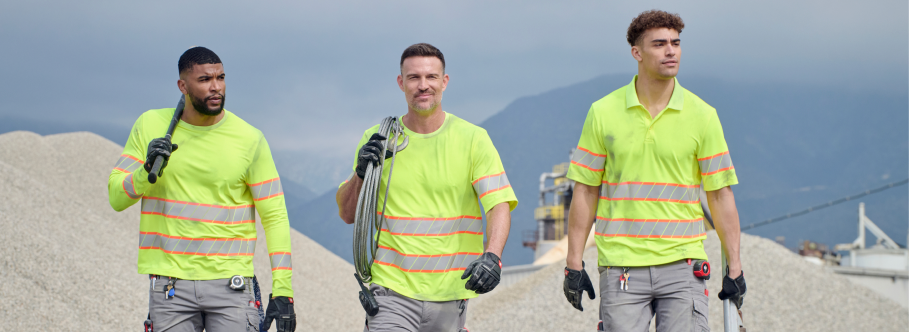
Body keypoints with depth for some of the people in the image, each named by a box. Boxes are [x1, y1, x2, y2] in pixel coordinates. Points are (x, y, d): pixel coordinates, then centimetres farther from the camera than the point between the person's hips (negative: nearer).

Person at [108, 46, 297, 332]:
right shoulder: (151, 126, 4)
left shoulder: (249, 139, -1)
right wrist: (147, 172, -16)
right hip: (170, 285, 1)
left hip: (230, 285, -1)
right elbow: (116, 197, 6)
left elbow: (274, 216, 0)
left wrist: (282, 292, -7)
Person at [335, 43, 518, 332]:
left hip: (449, 296, 0)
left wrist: (491, 255, -27)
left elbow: (499, 204, -8)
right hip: (391, 290, 0)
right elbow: (347, 214, 11)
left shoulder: (473, 139, 1)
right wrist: (361, 174, -10)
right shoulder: (377, 139, 6)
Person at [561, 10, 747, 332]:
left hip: (682, 267, 0)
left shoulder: (702, 115, 3)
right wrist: (574, 264, 3)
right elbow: (585, 191, 7)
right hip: (620, 266, 0)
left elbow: (720, 194, 5)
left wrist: (734, 268, 2)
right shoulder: (603, 112, 3)